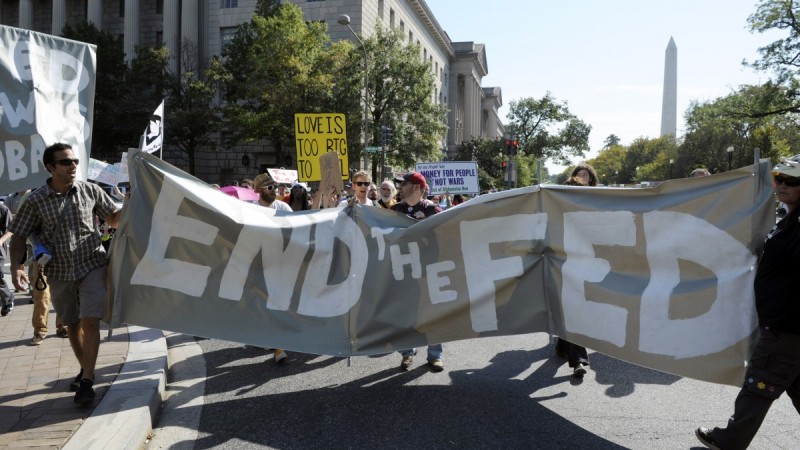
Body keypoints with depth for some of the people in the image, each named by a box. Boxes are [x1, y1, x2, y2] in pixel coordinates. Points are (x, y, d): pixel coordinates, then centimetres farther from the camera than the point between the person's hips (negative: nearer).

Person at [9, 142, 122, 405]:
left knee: (90, 321, -12)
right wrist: (16, 267, -13)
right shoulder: (36, 201, -6)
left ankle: (87, 381, -6)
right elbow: (19, 236, 1)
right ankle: (85, 369, 35)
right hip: (59, 273, 2)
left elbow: (114, 220, 8)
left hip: (92, 266, -1)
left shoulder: (90, 191, -4)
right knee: (73, 325, 15)